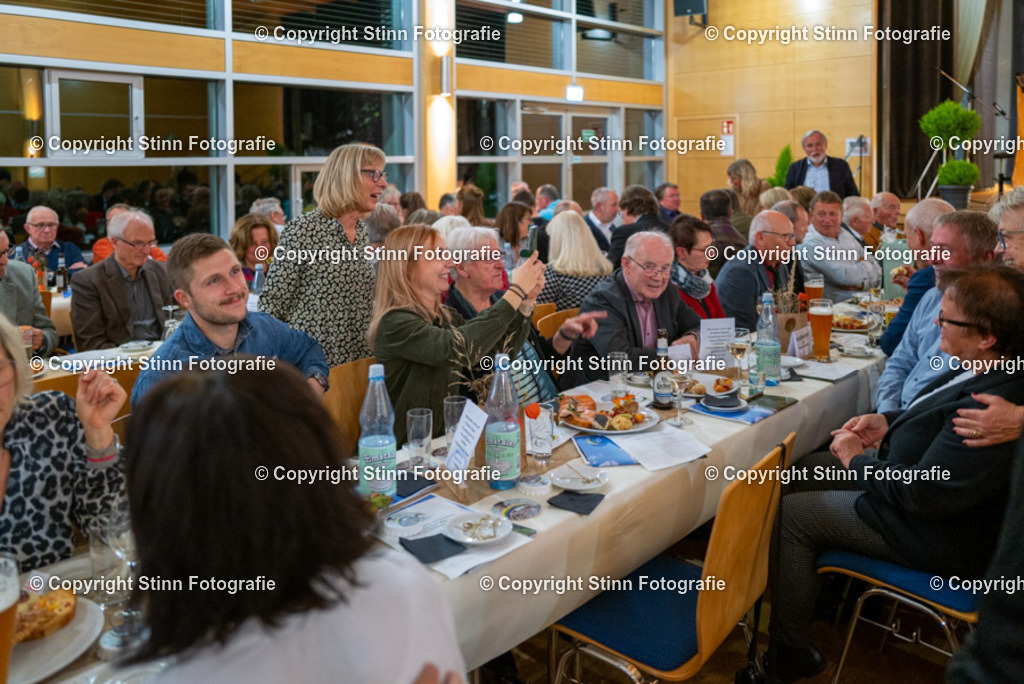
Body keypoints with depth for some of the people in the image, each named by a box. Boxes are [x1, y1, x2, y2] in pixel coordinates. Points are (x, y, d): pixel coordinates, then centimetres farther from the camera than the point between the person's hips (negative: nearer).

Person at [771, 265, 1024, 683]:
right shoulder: (989, 368, -7)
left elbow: (924, 492, -32)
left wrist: (857, 461, -18)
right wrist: (889, 423, 1)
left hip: (939, 538, -10)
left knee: (791, 514, -4)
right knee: (805, 471, 15)